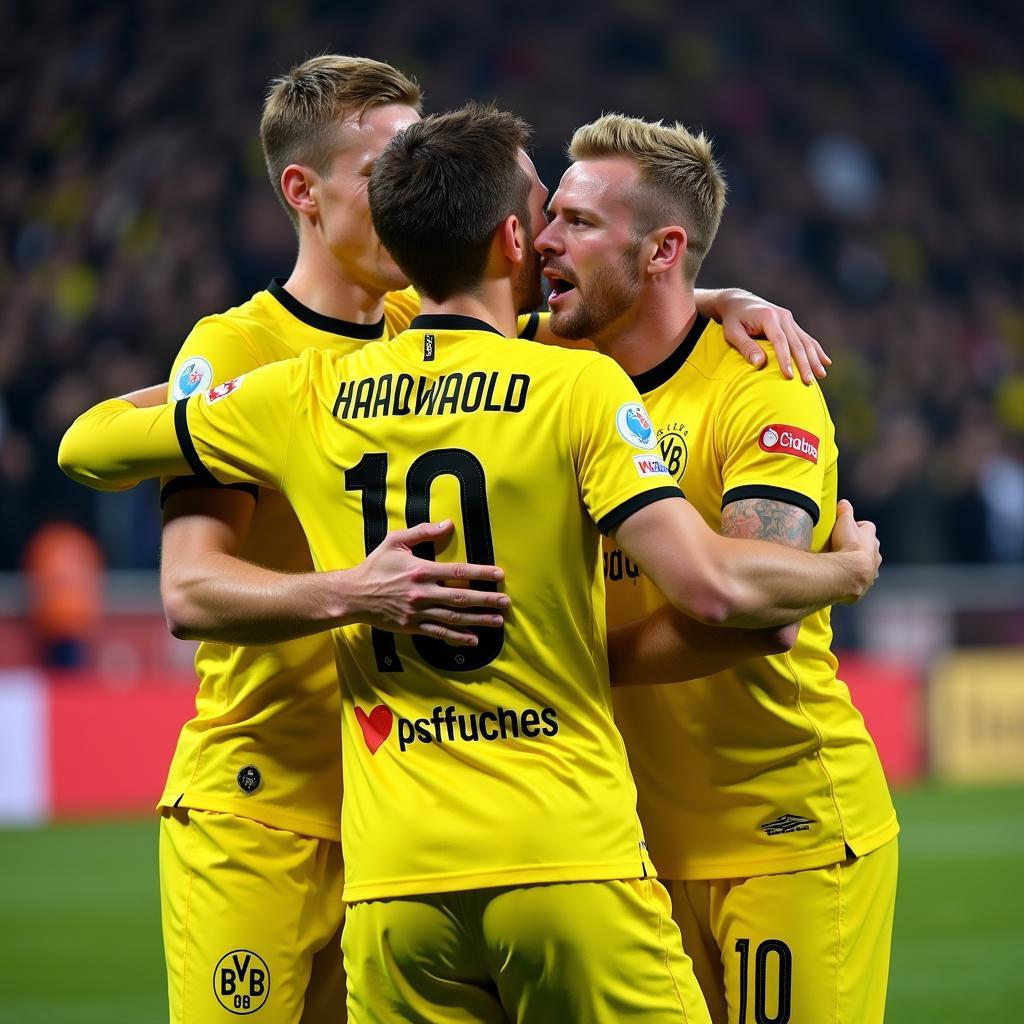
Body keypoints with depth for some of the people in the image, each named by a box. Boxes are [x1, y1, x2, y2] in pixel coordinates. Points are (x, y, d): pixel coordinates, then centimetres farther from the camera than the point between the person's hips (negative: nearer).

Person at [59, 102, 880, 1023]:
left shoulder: (308, 396, 7)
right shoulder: (577, 385, -4)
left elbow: (88, 447, 20)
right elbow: (711, 584, -13)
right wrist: (848, 570, 6)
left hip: (392, 883, 4)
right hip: (568, 861, -4)